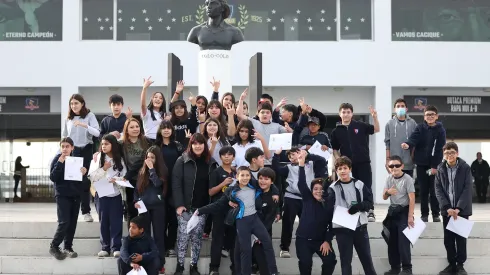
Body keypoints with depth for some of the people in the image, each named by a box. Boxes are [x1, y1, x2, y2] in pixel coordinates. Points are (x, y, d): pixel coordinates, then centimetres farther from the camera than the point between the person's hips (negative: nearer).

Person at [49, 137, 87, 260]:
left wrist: (84, 172, -6)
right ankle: (54, 247, 1)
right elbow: (52, 177, -14)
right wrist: (60, 163, -24)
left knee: (72, 223, 6)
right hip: (62, 195, -5)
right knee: (64, 222, -13)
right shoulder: (57, 159, -6)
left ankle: (68, 247, 16)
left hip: (75, 194, 5)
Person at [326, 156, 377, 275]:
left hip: (360, 227, 2)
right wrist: (329, 230, -5)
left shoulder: (360, 185, 3)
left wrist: (359, 206, -15)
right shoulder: (333, 189, -2)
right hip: (342, 229, -2)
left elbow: (369, 202, 4)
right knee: (346, 260, 6)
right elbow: (329, 210, -2)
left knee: (366, 257, 11)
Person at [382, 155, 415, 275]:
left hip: (403, 211, -6)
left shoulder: (407, 179, -12)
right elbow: (384, 197, 10)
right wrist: (387, 192, -14)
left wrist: (410, 216, -18)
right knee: (392, 241, 9)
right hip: (392, 211, 6)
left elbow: (412, 199, -14)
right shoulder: (389, 178, 5)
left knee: (403, 241, -9)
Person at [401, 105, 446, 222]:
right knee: (423, 190, 6)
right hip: (421, 164, 1)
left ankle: (436, 214, 10)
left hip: (434, 165, -1)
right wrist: (407, 144, -38)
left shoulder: (440, 130, -3)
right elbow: (413, 139, -15)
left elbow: (440, 149, -6)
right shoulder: (420, 128, 2)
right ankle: (424, 214, 12)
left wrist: (435, 166, -11)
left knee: (434, 190, 1)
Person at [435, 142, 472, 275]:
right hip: (447, 210, 2)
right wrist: (447, 208, -12)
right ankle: (451, 264, 15)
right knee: (448, 239, 5)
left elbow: (467, 189, -8)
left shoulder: (465, 168, -5)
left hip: (462, 209, -2)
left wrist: (458, 208, -16)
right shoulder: (440, 169, 3)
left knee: (461, 238, 2)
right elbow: (438, 189, -1)